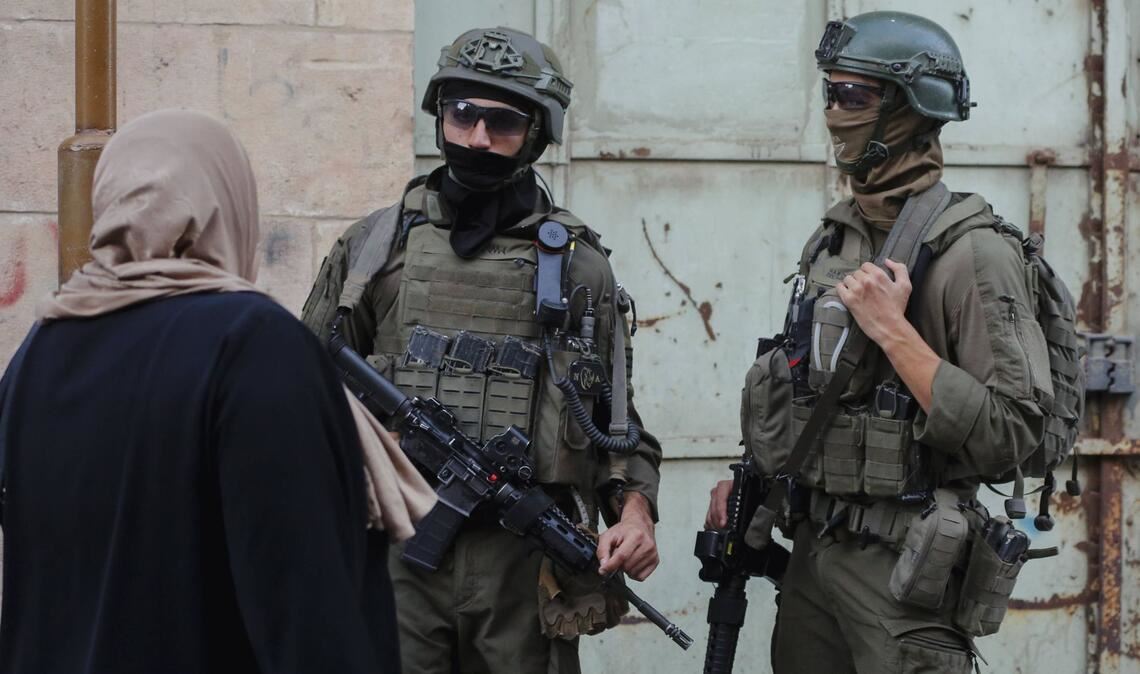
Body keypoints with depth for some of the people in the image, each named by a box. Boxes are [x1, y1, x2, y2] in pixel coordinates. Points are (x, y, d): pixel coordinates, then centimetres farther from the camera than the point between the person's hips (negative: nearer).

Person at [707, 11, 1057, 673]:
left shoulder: (971, 251, -14)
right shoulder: (832, 238, 9)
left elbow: (1011, 434, -21)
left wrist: (894, 332, -23)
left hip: (906, 567, -7)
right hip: (814, 548, 7)